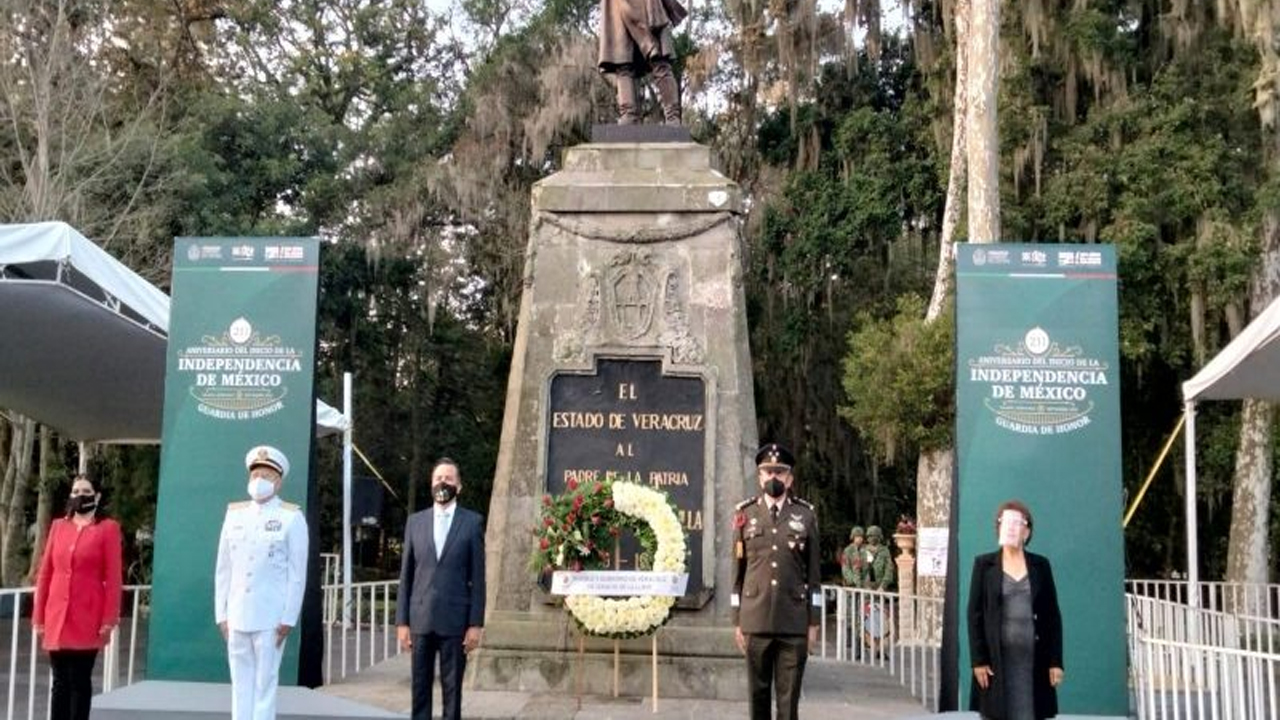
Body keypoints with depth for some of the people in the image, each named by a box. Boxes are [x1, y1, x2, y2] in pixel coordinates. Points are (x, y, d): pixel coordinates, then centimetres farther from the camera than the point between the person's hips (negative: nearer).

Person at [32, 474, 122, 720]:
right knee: (60, 681, 7)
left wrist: (110, 619, -10)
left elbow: (113, 577, -4)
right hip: (56, 618, 4)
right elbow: (45, 573, 11)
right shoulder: (58, 526, 11)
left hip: (88, 619, -4)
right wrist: (38, 616, 7)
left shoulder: (108, 528, -1)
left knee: (80, 680, 0)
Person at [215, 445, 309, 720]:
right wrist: (221, 613, 6)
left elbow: (298, 574, -6)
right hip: (237, 616, 4)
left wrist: (289, 619, -10)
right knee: (240, 683, 8)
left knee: (265, 683, 0)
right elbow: (223, 569, 11)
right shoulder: (234, 514, 9)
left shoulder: (292, 518, -3)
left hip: (271, 617, -4)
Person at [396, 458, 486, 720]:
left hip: (455, 620, -2)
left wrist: (476, 623, -5)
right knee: (420, 687, 6)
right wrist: (402, 621, 3)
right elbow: (406, 575, 9)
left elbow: (477, 577, -1)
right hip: (420, 619, 2)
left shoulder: (473, 522, 2)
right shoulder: (415, 521, 9)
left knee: (452, 688, 3)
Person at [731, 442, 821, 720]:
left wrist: (814, 623, 2)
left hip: (794, 623, -1)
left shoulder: (806, 515, 4)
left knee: (789, 697, 2)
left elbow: (813, 573, 5)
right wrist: (737, 621, 4)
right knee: (758, 693, 8)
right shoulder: (745, 513, 5)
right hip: (755, 621, 1)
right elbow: (738, 570, 6)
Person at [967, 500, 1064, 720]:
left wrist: (1055, 660, 0)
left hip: (1033, 658, 1)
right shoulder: (984, 564, 3)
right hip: (996, 659, -1)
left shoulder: (1040, 565, 8)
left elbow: (1052, 615, 7)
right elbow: (974, 614, 0)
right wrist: (978, 660, -7)